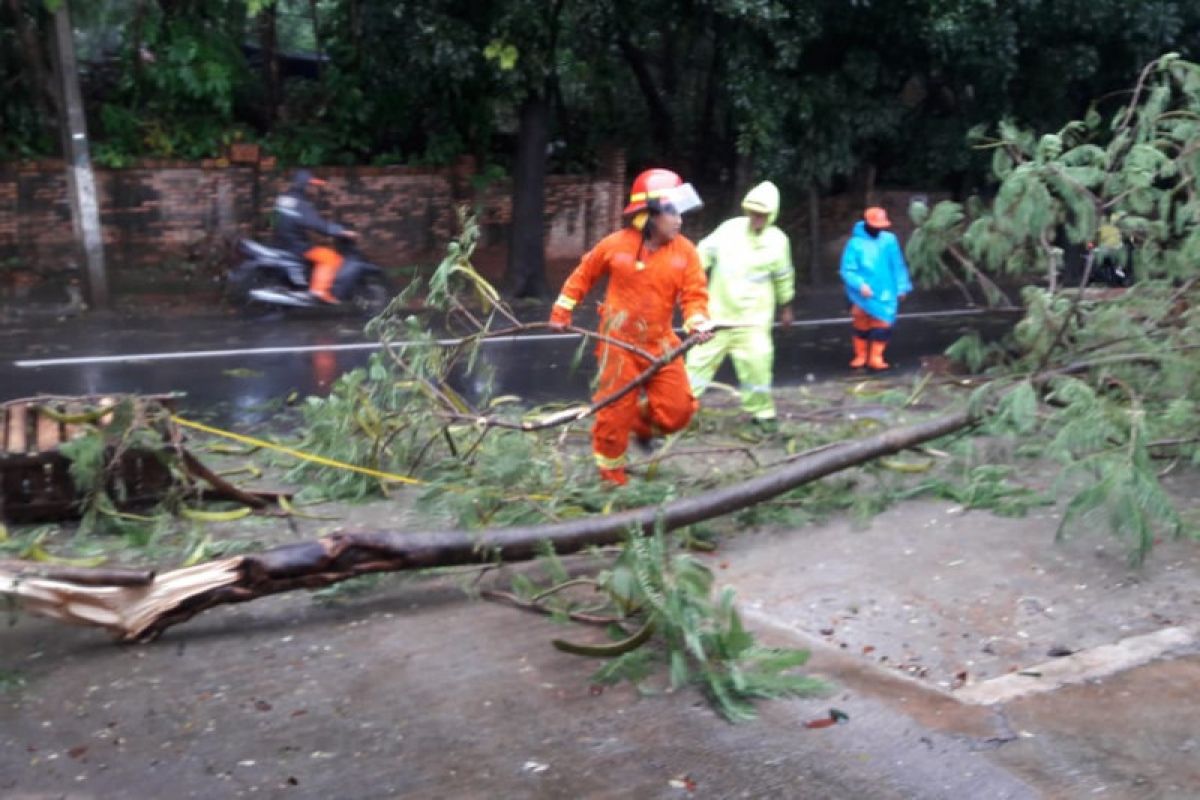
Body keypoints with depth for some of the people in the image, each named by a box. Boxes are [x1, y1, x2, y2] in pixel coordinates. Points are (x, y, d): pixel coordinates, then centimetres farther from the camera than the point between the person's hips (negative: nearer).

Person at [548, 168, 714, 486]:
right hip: (619, 342, -2)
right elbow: (584, 274, 6)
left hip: (660, 344, 2)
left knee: (677, 410, -3)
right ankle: (612, 475, 20)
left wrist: (697, 322, -29)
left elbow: (695, 294, -8)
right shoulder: (616, 244, -10)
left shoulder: (685, 251, -6)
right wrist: (563, 309, 10)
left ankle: (643, 421, 30)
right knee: (615, 413, 2)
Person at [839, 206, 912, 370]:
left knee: (882, 325, -1)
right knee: (862, 325, 11)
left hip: (884, 294, 1)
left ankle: (876, 357, 8)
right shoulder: (856, 243, -10)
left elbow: (898, 266, 4)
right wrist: (860, 285, -26)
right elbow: (848, 270, -12)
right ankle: (861, 356, 25)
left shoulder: (889, 240, -3)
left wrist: (901, 287, 4)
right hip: (863, 294, -1)